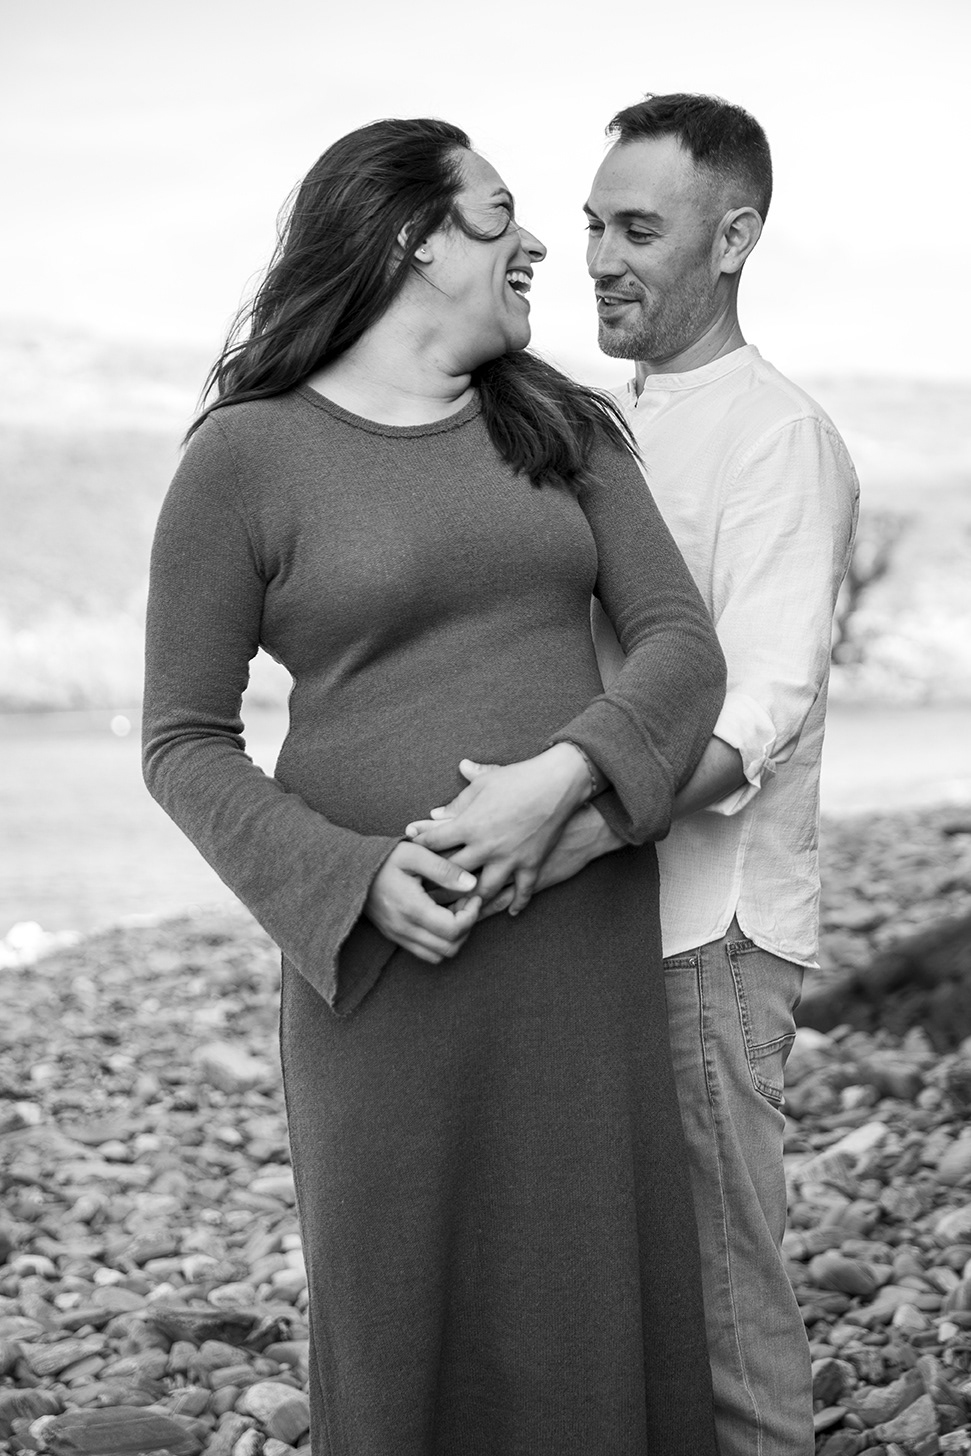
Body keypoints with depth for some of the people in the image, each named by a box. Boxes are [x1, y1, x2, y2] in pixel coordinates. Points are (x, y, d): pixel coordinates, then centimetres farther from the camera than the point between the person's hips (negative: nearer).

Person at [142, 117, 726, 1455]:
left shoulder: (561, 427, 8)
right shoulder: (243, 456, -5)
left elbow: (682, 647, -1)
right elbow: (185, 744, -4)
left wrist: (557, 780, -19)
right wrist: (358, 878, -19)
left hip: (584, 930, 4)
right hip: (387, 944, -3)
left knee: (587, 1281, 8)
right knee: (402, 1292, 4)